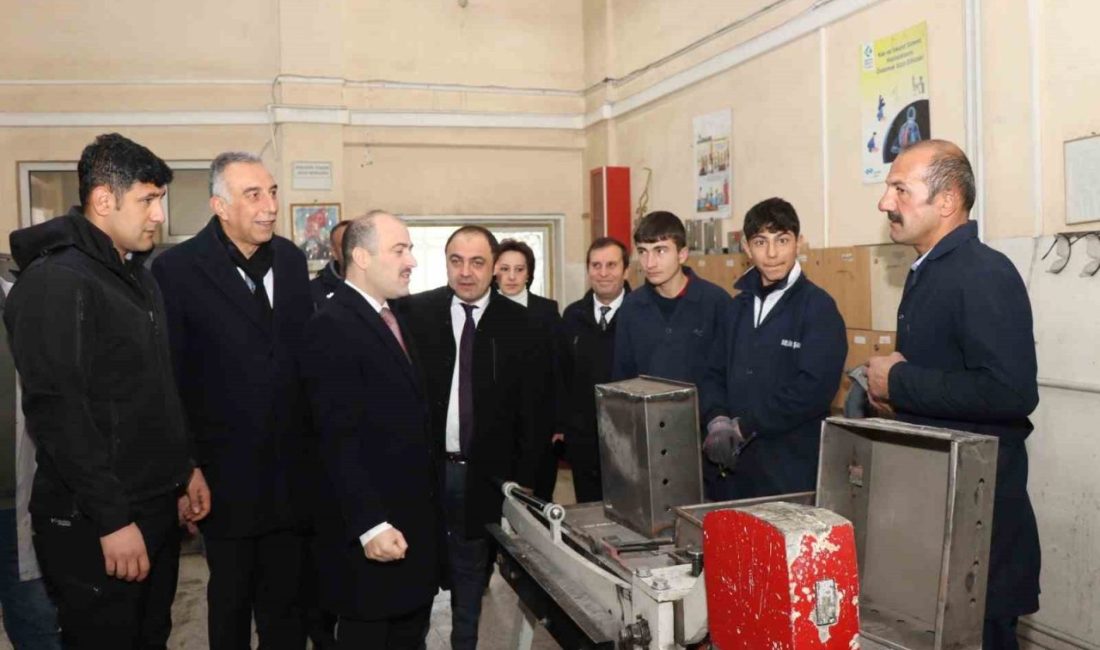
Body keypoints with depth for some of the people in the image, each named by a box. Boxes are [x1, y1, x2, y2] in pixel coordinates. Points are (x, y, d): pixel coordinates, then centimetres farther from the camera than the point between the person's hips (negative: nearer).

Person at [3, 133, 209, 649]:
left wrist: (185, 467, 16)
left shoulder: (135, 273, 13)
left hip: (158, 506, 8)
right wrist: (112, 520, -21)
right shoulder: (54, 283, -17)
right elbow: (57, 412, -22)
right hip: (94, 524, -8)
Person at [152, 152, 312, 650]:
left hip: (290, 471, 4)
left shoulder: (291, 259, 5)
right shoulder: (178, 269, -10)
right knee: (231, 596, 16)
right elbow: (169, 379, -8)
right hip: (226, 473, -4)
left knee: (286, 599, 15)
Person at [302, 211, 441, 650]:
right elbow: (339, 440, -21)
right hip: (374, 530, -8)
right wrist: (370, 524, -24)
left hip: (415, 522, 8)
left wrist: (425, 512, 11)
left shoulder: (392, 319, 12)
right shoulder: (332, 326, -16)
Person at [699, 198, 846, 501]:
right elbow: (715, 374, 12)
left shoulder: (818, 306, -7)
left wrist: (744, 426, -15)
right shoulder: (740, 305, 13)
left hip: (791, 466, -5)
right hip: (734, 461, 6)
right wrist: (717, 420, -8)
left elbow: (814, 387, -18)